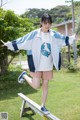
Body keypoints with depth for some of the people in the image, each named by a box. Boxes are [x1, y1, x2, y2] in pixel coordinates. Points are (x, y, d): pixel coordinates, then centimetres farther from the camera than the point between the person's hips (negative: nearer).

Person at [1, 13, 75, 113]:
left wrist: (74, 37, 18)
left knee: (45, 85, 11)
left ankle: (43, 106, 26)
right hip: (37, 65, -4)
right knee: (36, 86, -6)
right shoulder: (34, 34, -10)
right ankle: (24, 75, 23)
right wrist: (9, 44, -11)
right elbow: (21, 41, -7)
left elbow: (65, 39, 15)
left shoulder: (54, 35, 0)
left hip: (48, 66, 4)